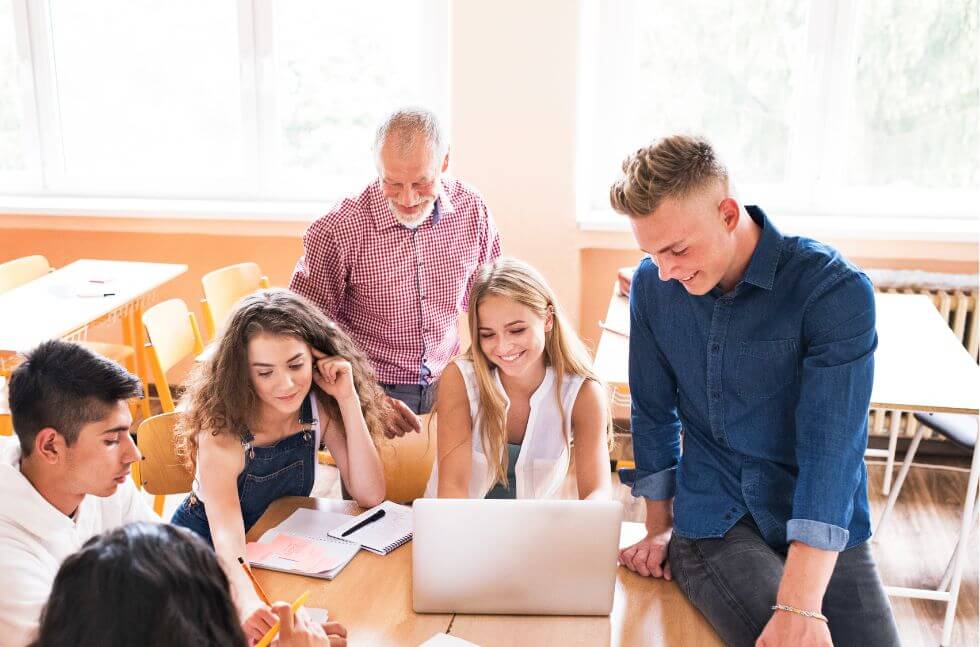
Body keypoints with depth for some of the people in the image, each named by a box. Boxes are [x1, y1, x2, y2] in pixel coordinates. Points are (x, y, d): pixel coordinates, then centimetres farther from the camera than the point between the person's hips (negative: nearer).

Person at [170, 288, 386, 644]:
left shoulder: (319, 405, -15)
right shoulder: (222, 431, -26)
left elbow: (370, 496, -19)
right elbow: (226, 535, -38)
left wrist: (348, 398, -28)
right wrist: (249, 602, -58)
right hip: (205, 551, -4)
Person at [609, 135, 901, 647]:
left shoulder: (835, 290, -15)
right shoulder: (652, 285, -2)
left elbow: (830, 446, -22)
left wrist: (800, 606, -29)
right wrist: (659, 527, 13)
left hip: (819, 528, -1)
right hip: (712, 522, 1)